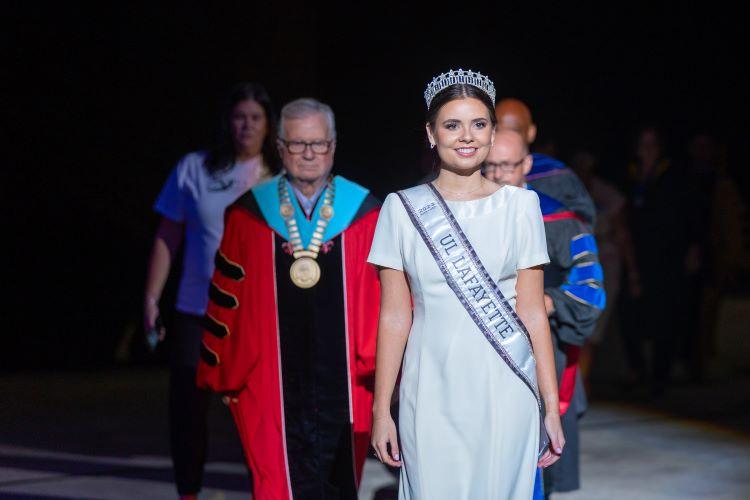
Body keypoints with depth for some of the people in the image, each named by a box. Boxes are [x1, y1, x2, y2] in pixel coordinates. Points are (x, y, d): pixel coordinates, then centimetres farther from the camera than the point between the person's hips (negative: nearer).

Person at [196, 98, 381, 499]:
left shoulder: (364, 214, 2)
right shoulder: (248, 216, 2)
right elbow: (225, 296, 5)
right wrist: (223, 375, 4)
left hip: (343, 386, 1)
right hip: (271, 388, -1)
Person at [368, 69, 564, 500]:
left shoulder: (520, 205, 3)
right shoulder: (402, 208, 2)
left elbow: (533, 313, 3)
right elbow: (395, 316, 3)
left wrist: (552, 407, 0)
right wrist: (381, 409, 0)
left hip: (504, 395, 0)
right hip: (432, 395, 0)